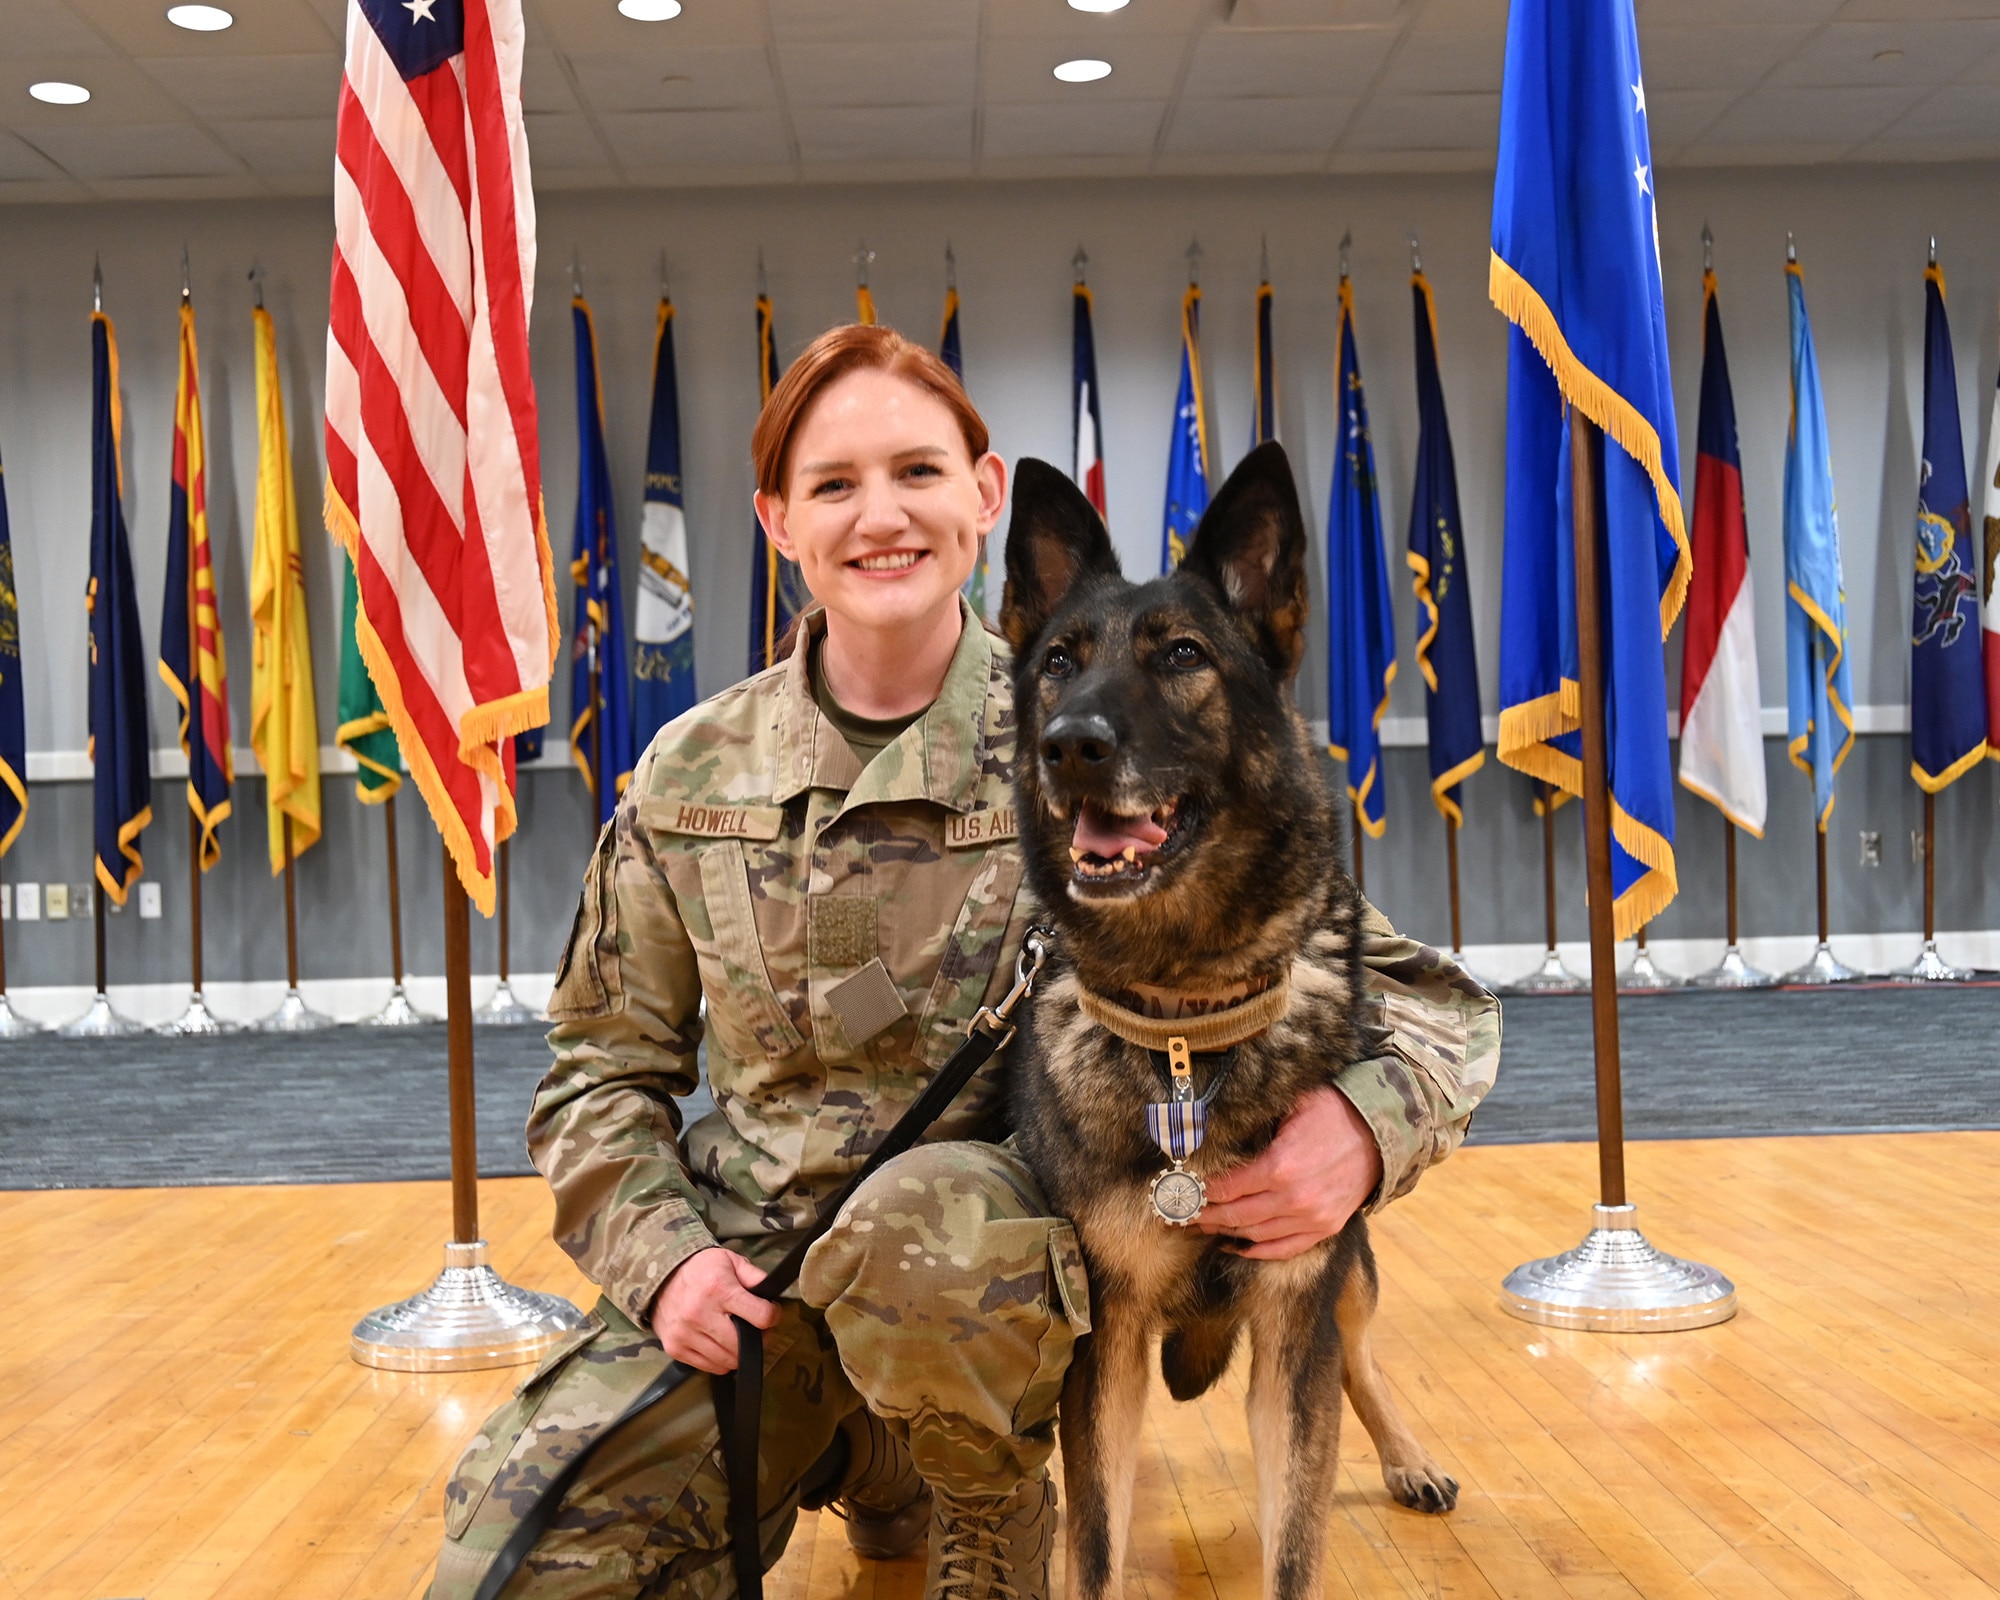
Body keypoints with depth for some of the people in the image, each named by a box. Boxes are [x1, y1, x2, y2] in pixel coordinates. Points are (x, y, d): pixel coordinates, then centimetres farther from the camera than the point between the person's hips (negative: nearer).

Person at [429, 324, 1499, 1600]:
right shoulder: (691, 775, 2)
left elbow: (1423, 996, -7)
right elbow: (605, 1071, 12)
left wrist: (1365, 1126, -29)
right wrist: (661, 1253, -7)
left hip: (1003, 1248, -3)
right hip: (742, 1265, 4)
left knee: (920, 1228, -36)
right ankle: (844, 1455, 18)